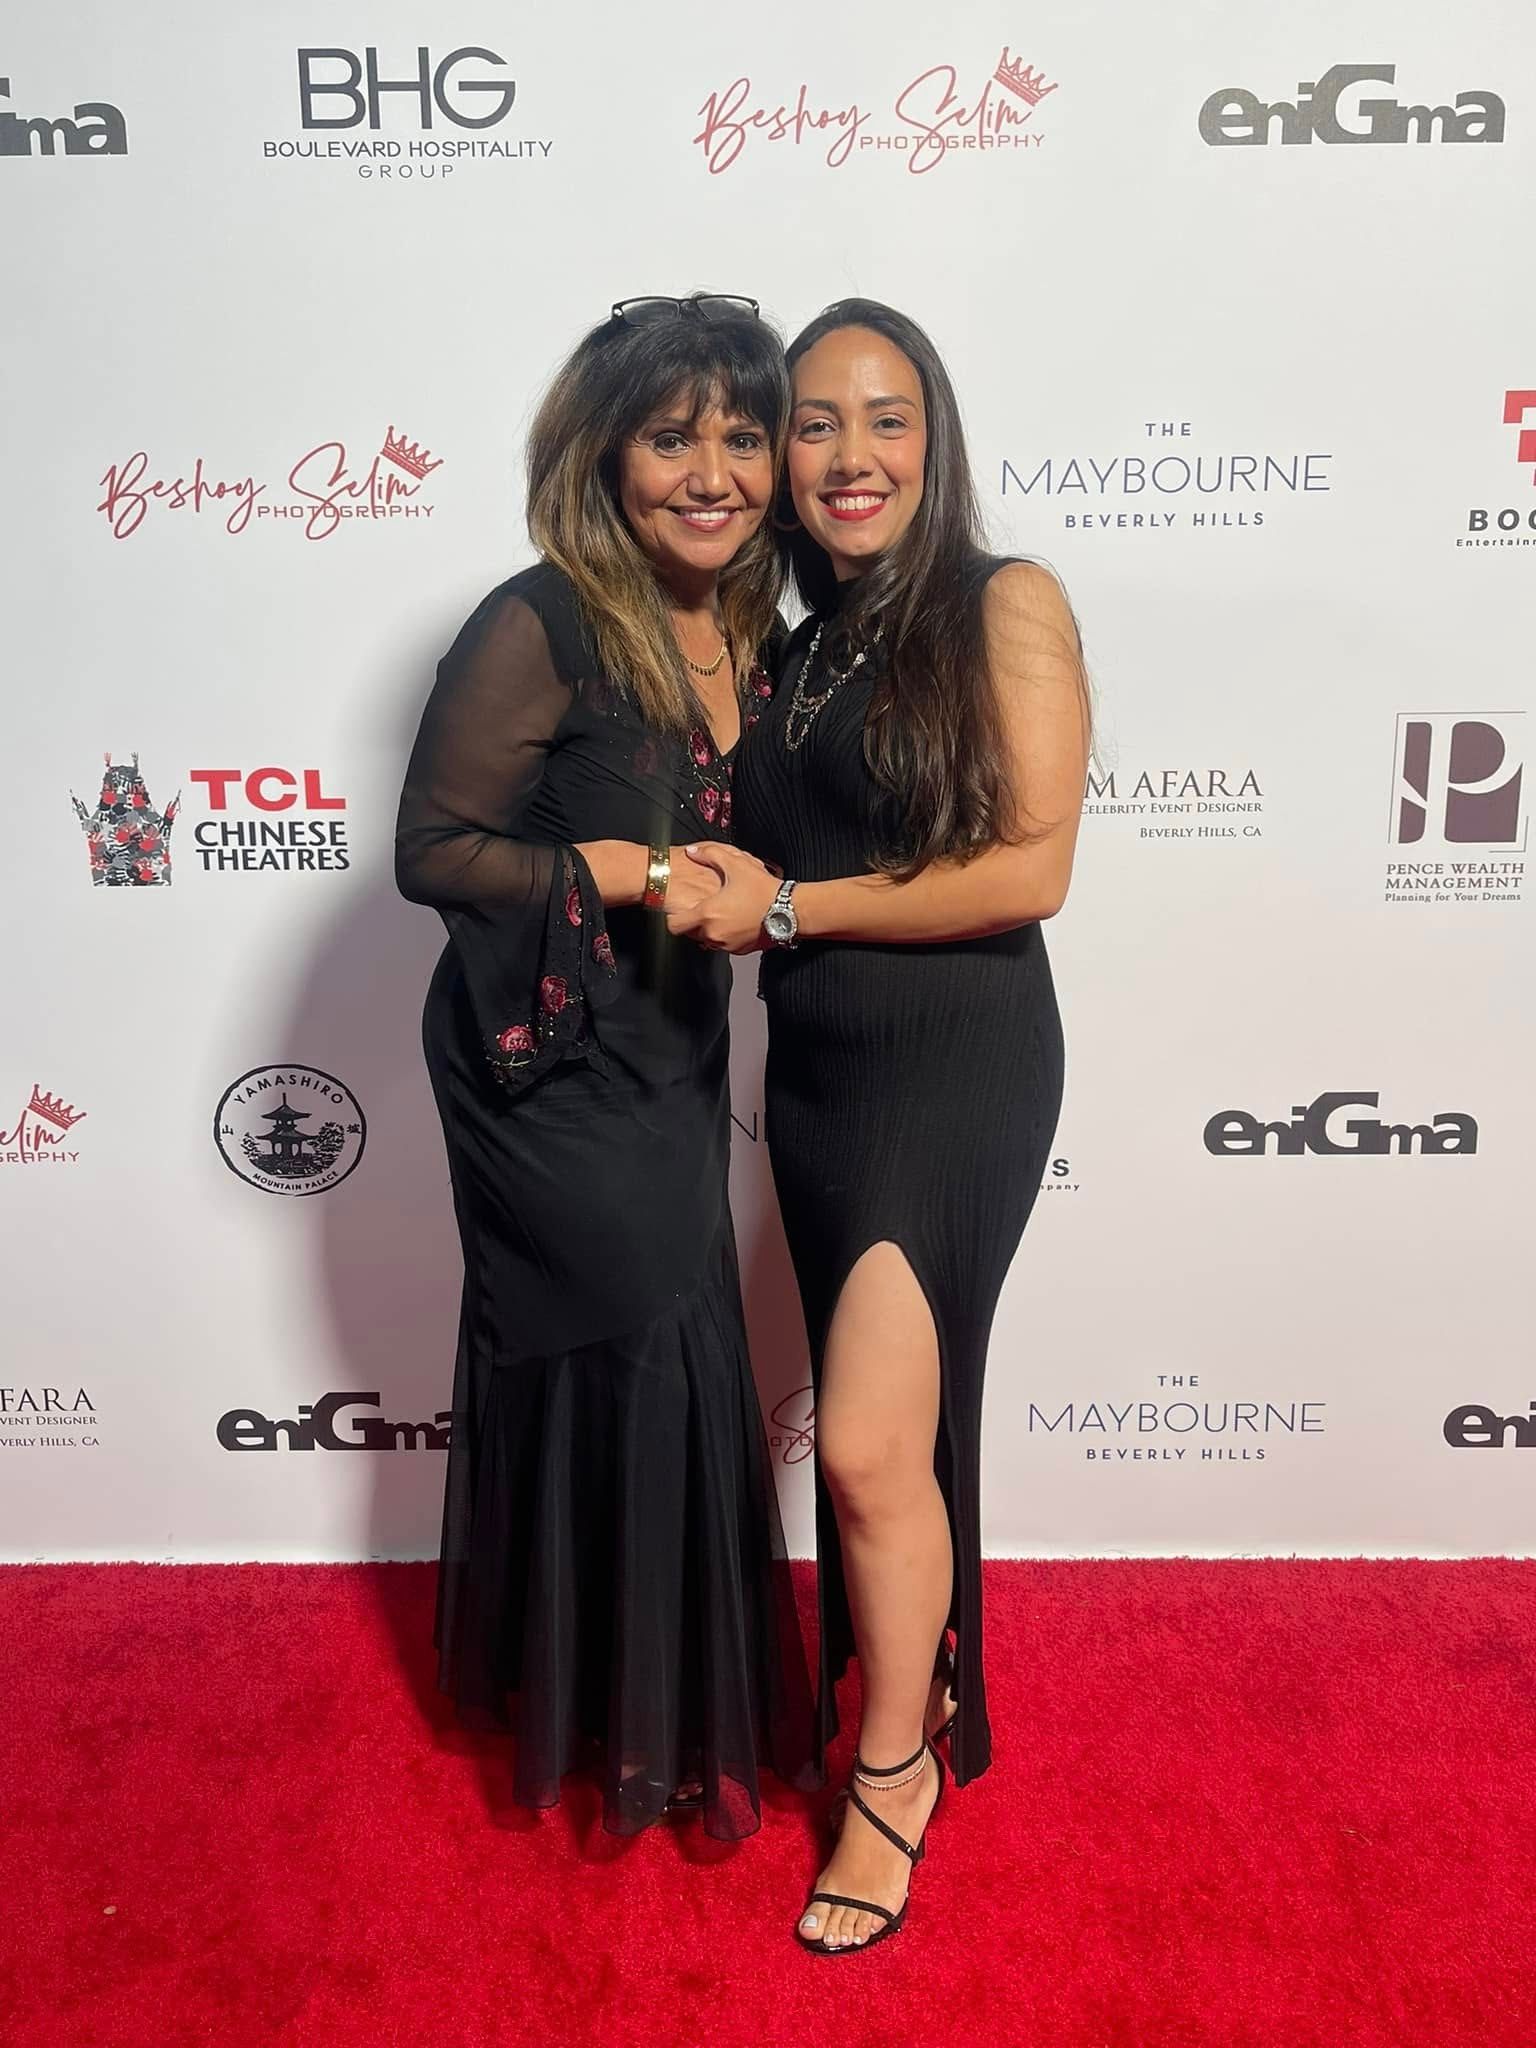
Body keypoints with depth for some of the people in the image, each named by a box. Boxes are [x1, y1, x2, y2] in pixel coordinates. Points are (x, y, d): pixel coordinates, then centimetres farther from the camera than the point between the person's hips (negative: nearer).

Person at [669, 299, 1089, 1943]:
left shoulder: (1006, 606, -6)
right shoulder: (798, 650, 12)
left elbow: (1030, 870, -14)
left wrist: (789, 907, -14)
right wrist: (716, 889, -6)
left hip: (958, 1066, -6)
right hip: (813, 1074, 6)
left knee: (866, 1444, -7)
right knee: (884, 1438, 15)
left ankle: (894, 1768, 17)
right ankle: (914, 1688, 37)